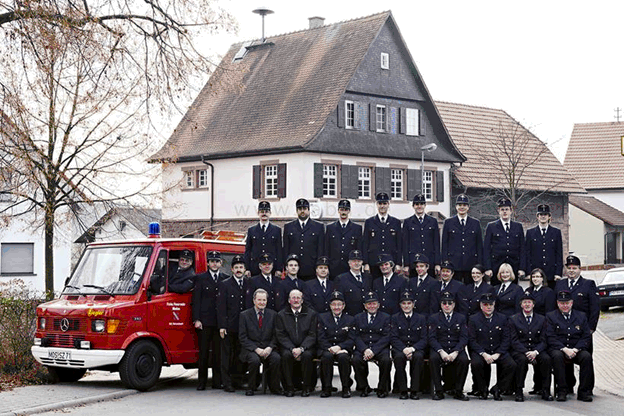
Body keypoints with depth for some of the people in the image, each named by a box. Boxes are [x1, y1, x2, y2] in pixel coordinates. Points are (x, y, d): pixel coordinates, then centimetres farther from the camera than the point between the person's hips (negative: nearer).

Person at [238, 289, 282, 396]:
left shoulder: (273, 314, 10)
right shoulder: (244, 315, 3)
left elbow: (276, 335, 8)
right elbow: (243, 337, -2)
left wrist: (269, 348, -11)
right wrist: (256, 349, -15)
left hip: (268, 349, 2)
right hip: (250, 349, -2)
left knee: (276, 358, -30)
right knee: (255, 360, -34)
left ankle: (274, 387, -10)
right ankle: (250, 388, -12)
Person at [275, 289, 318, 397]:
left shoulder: (311, 314, 5)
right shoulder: (281, 314, 7)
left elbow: (312, 335, -1)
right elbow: (281, 335, 0)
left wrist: (301, 349, -17)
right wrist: (292, 349, -15)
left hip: (305, 347, 0)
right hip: (288, 347, 1)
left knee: (307, 355, -32)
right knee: (286, 355, -31)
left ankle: (307, 387, -18)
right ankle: (289, 387, -20)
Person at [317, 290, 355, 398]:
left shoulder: (350, 319, 11)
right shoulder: (322, 317, 11)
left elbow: (351, 340, 2)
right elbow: (321, 338, 3)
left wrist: (339, 347, -17)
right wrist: (330, 348, -16)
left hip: (343, 349, 0)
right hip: (326, 349, 0)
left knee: (343, 356, -35)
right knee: (327, 356, -35)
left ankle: (346, 388, -21)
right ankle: (326, 388, -23)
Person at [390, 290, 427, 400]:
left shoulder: (421, 319, 11)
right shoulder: (395, 318, 10)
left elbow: (424, 339, 4)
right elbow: (393, 338, 1)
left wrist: (412, 348, -16)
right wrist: (404, 349, -18)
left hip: (416, 348, 0)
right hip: (400, 348, 0)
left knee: (418, 357, -35)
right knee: (399, 357, -35)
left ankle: (414, 390, -25)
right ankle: (402, 390, -24)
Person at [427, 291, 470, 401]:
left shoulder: (461, 318, 12)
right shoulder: (433, 318, 9)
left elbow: (464, 338, 1)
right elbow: (431, 337, -2)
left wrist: (455, 352, -17)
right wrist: (441, 351, -19)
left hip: (456, 348, 1)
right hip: (439, 348, -1)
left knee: (464, 360, -31)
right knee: (433, 358, -34)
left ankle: (459, 391, -16)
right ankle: (438, 391, -21)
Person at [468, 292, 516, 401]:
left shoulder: (502, 318, 9)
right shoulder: (473, 319, 3)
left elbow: (506, 339, 5)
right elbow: (472, 340, -3)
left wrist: (497, 354, -11)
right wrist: (484, 354, -17)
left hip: (498, 351, 2)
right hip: (480, 351, -2)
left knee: (511, 364, -25)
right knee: (476, 363, -34)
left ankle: (497, 389, -4)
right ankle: (483, 390, -9)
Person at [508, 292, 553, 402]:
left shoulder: (541, 319, 13)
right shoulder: (513, 319, 7)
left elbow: (543, 340, 6)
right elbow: (514, 340, -2)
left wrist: (535, 352, -14)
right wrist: (526, 353, -17)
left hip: (537, 350, 2)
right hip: (519, 351, -2)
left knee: (546, 359, -29)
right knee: (522, 360, -35)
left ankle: (545, 390, -17)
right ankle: (519, 391, -22)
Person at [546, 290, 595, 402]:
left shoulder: (581, 316, 14)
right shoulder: (550, 316, 7)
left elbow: (586, 337, 6)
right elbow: (551, 338, -4)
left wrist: (575, 349, -12)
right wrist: (565, 349, -18)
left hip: (577, 350, 2)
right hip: (557, 349, -2)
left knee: (587, 357, -29)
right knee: (557, 356, -36)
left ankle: (584, 392, -22)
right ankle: (561, 391, -30)